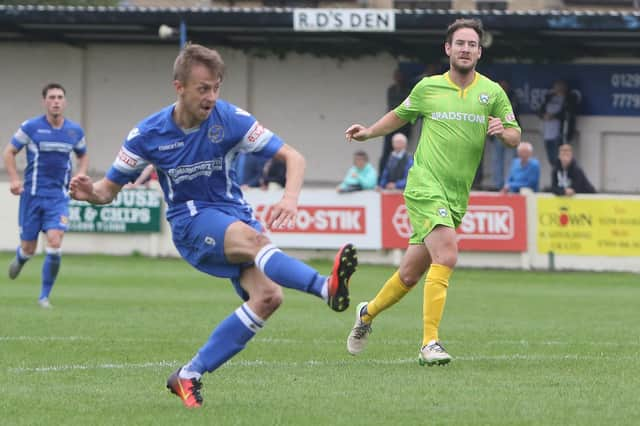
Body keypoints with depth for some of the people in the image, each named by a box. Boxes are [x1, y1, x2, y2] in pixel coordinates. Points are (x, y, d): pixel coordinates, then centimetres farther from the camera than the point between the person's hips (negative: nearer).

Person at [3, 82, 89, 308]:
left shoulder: (75, 131, 3)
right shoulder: (30, 127, -5)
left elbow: (82, 156, 20)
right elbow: (9, 152, 2)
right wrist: (14, 179, -12)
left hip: (59, 196, 1)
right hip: (32, 194, -1)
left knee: (54, 244, -16)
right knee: (29, 249, 4)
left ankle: (44, 296, -3)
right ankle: (20, 258, 44)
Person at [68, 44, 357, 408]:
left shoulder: (231, 119, -8)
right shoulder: (149, 134, -6)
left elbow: (292, 156, -8)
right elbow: (111, 187, 4)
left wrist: (291, 197, -28)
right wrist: (91, 193, -20)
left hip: (235, 216, 3)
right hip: (191, 222, -3)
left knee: (267, 296, -23)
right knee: (252, 239, -36)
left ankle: (189, 376, -13)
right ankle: (327, 288, -58)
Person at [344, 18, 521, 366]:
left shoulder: (492, 93, 7)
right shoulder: (428, 88, 4)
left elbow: (515, 138, 8)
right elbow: (400, 115, 22)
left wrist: (503, 131, -14)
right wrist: (369, 132, 8)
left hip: (456, 197, 4)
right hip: (425, 187, -4)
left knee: (410, 274, 12)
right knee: (446, 255, -26)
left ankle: (367, 313, 40)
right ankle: (429, 343, -24)